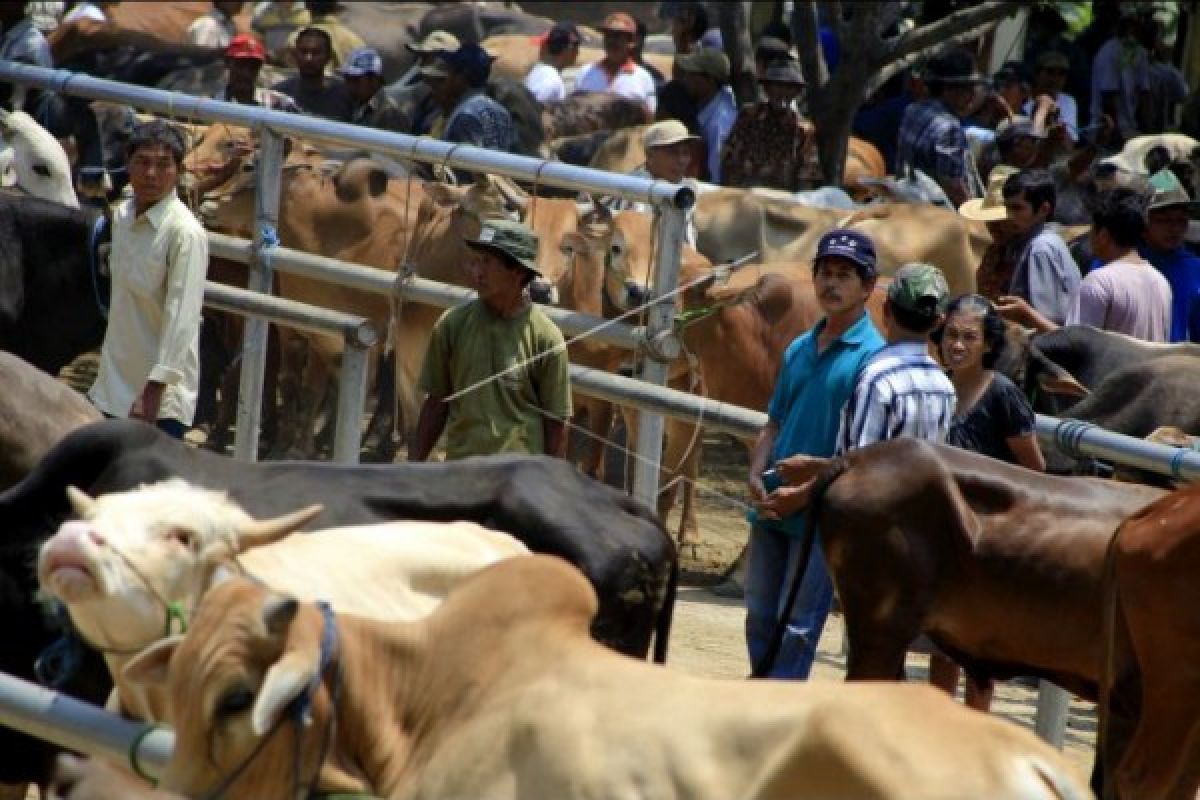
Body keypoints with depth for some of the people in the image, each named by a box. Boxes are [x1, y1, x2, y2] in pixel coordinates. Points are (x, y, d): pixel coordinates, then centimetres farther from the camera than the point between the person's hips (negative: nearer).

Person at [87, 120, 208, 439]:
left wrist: (153, 392, -24)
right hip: (114, 385, 8)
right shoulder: (122, 216, 7)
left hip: (160, 394, -8)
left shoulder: (185, 233, -18)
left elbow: (182, 319, -21)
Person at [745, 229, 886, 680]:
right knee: (760, 620, 12)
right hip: (772, 509, 7)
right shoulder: (799, 349, 12)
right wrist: (756, 478, -1)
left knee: (796, 630, -5)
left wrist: (808, 491, -17)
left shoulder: (872, 355, -9)